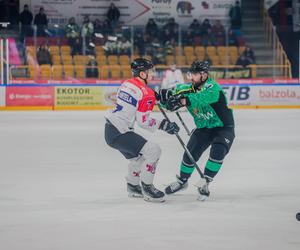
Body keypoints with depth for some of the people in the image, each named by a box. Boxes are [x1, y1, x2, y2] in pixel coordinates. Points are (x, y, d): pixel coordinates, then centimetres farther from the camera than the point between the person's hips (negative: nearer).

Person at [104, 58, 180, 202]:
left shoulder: (126, 84, 11)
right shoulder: (146, 93, -14)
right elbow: (143, 121, -14)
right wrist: (163, 125, -6)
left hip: (110, 127, 10)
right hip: (119, 132, -10)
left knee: (137, 157, 27)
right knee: (153, 151, -11)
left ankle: (133, 187, 41)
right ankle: (147, 188, -2)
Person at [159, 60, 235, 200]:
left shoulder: (212, 87, -25)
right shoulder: (188, 89, -7)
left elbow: (203, 97, -45)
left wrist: (184, 100, -60)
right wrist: (163, 96, -34)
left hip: (223, 127, -5)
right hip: (203, 128, 5)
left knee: (218, 152, -27)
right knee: (191, 152, -4)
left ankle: (204, 183, -12)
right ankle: (182, 181, 20)